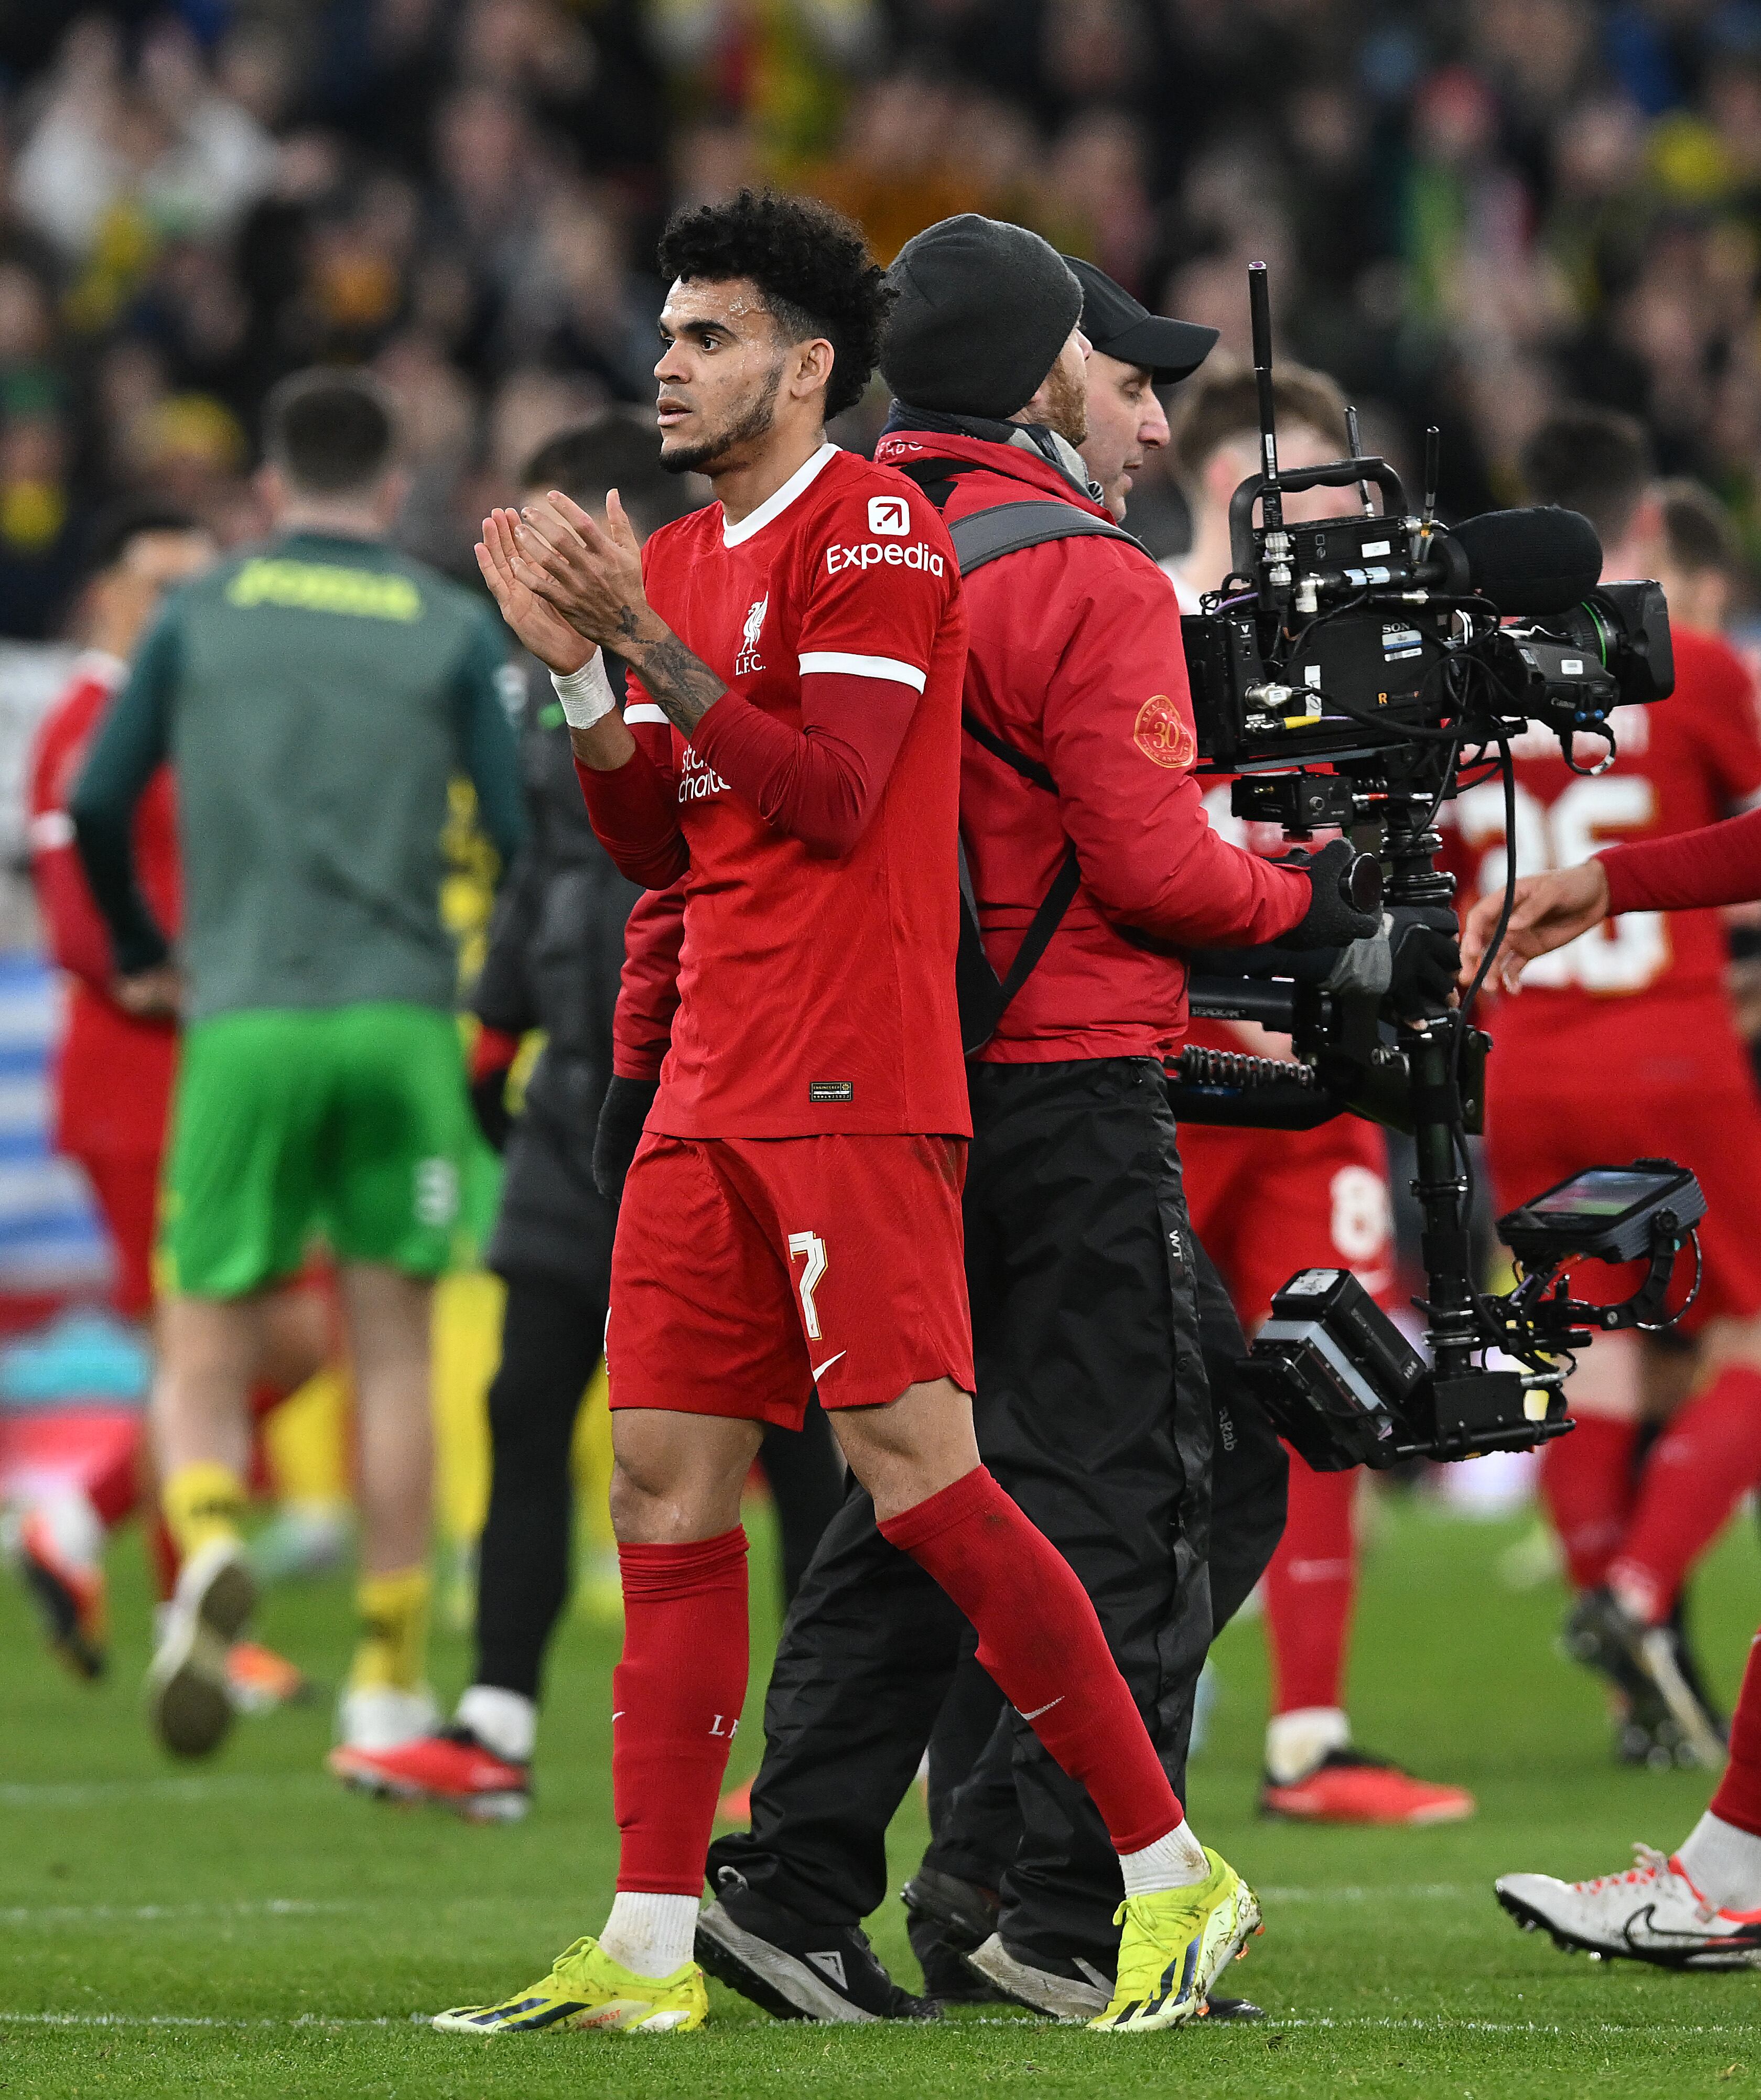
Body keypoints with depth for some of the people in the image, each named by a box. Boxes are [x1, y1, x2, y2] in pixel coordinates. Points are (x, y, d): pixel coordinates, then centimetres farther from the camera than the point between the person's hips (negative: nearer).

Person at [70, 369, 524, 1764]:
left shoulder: (203, 613, 8)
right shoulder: (454, 628, 6)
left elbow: (96, 808, 7)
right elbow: (521, 830, 2)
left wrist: (144, 955, 24)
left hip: (245, 1021, 0)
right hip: (401, 1020, 0)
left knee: (207, 1354, 4)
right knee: (394, 1350, 9)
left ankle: (208, 1544, -28)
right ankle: (390, 1689, 8)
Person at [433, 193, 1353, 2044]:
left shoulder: (872, 527, -7)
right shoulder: (685, 565, 19)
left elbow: (832, 795, -16)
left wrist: (646, 642, -17)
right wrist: (575, 666, 5)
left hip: (851, 1088, -9)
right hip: (712, 1092, 9)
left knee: (919, 1478, -11)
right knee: (666, 1491, 4)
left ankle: (1172, 1874, -3)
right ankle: (649, 1949, 5)